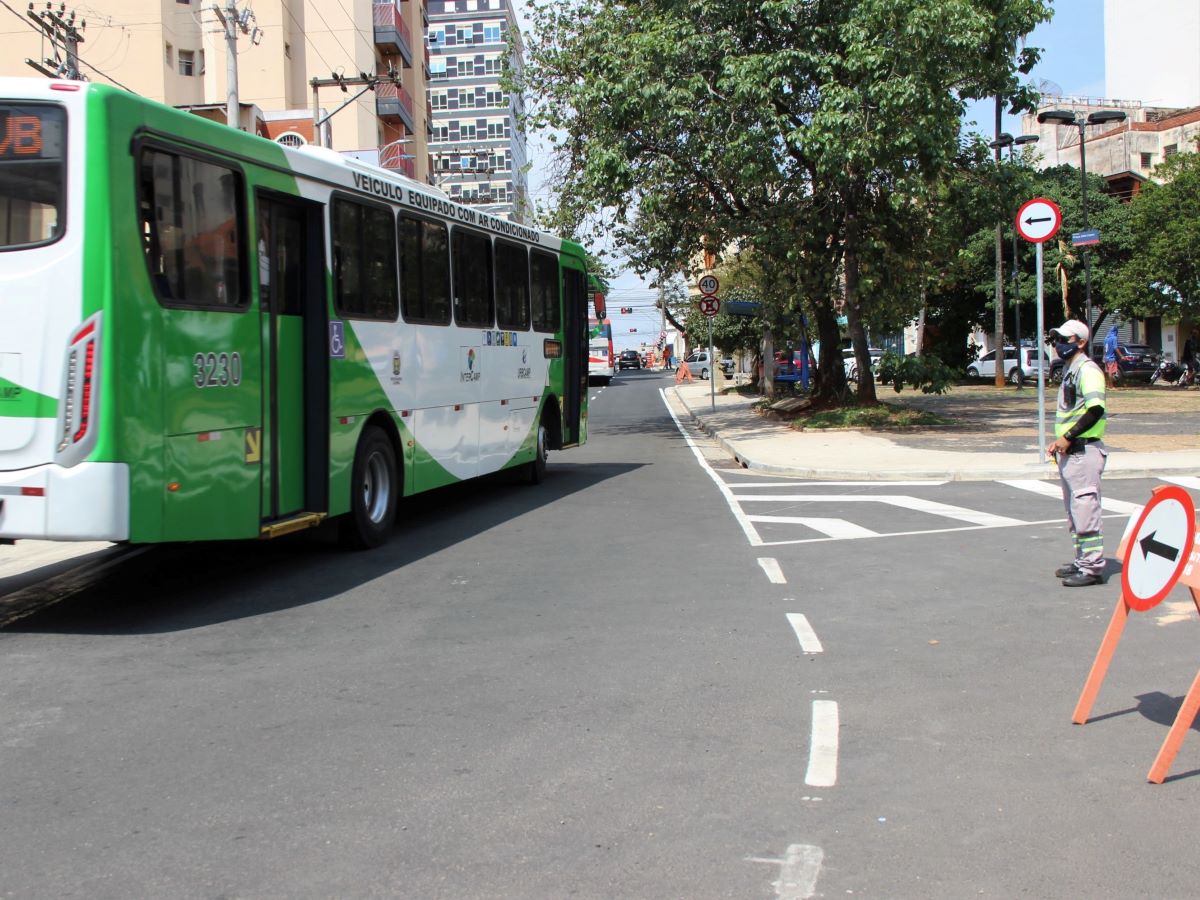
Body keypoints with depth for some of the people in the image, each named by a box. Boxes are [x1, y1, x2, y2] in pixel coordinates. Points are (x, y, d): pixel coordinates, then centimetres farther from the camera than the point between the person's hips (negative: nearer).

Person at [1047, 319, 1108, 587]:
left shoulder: (1087, 369, -12)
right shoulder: (1069, 370, 19)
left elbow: (1096, 410, -23)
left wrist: (1068, 437, -20)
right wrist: (1060, 442, 12)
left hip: (1084, 450, -10)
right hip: (1069, 451, 10)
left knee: (1085, 508, -11)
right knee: (1074, 511, 15)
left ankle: (1093, 567, -9)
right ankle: (1082, 561, 24)